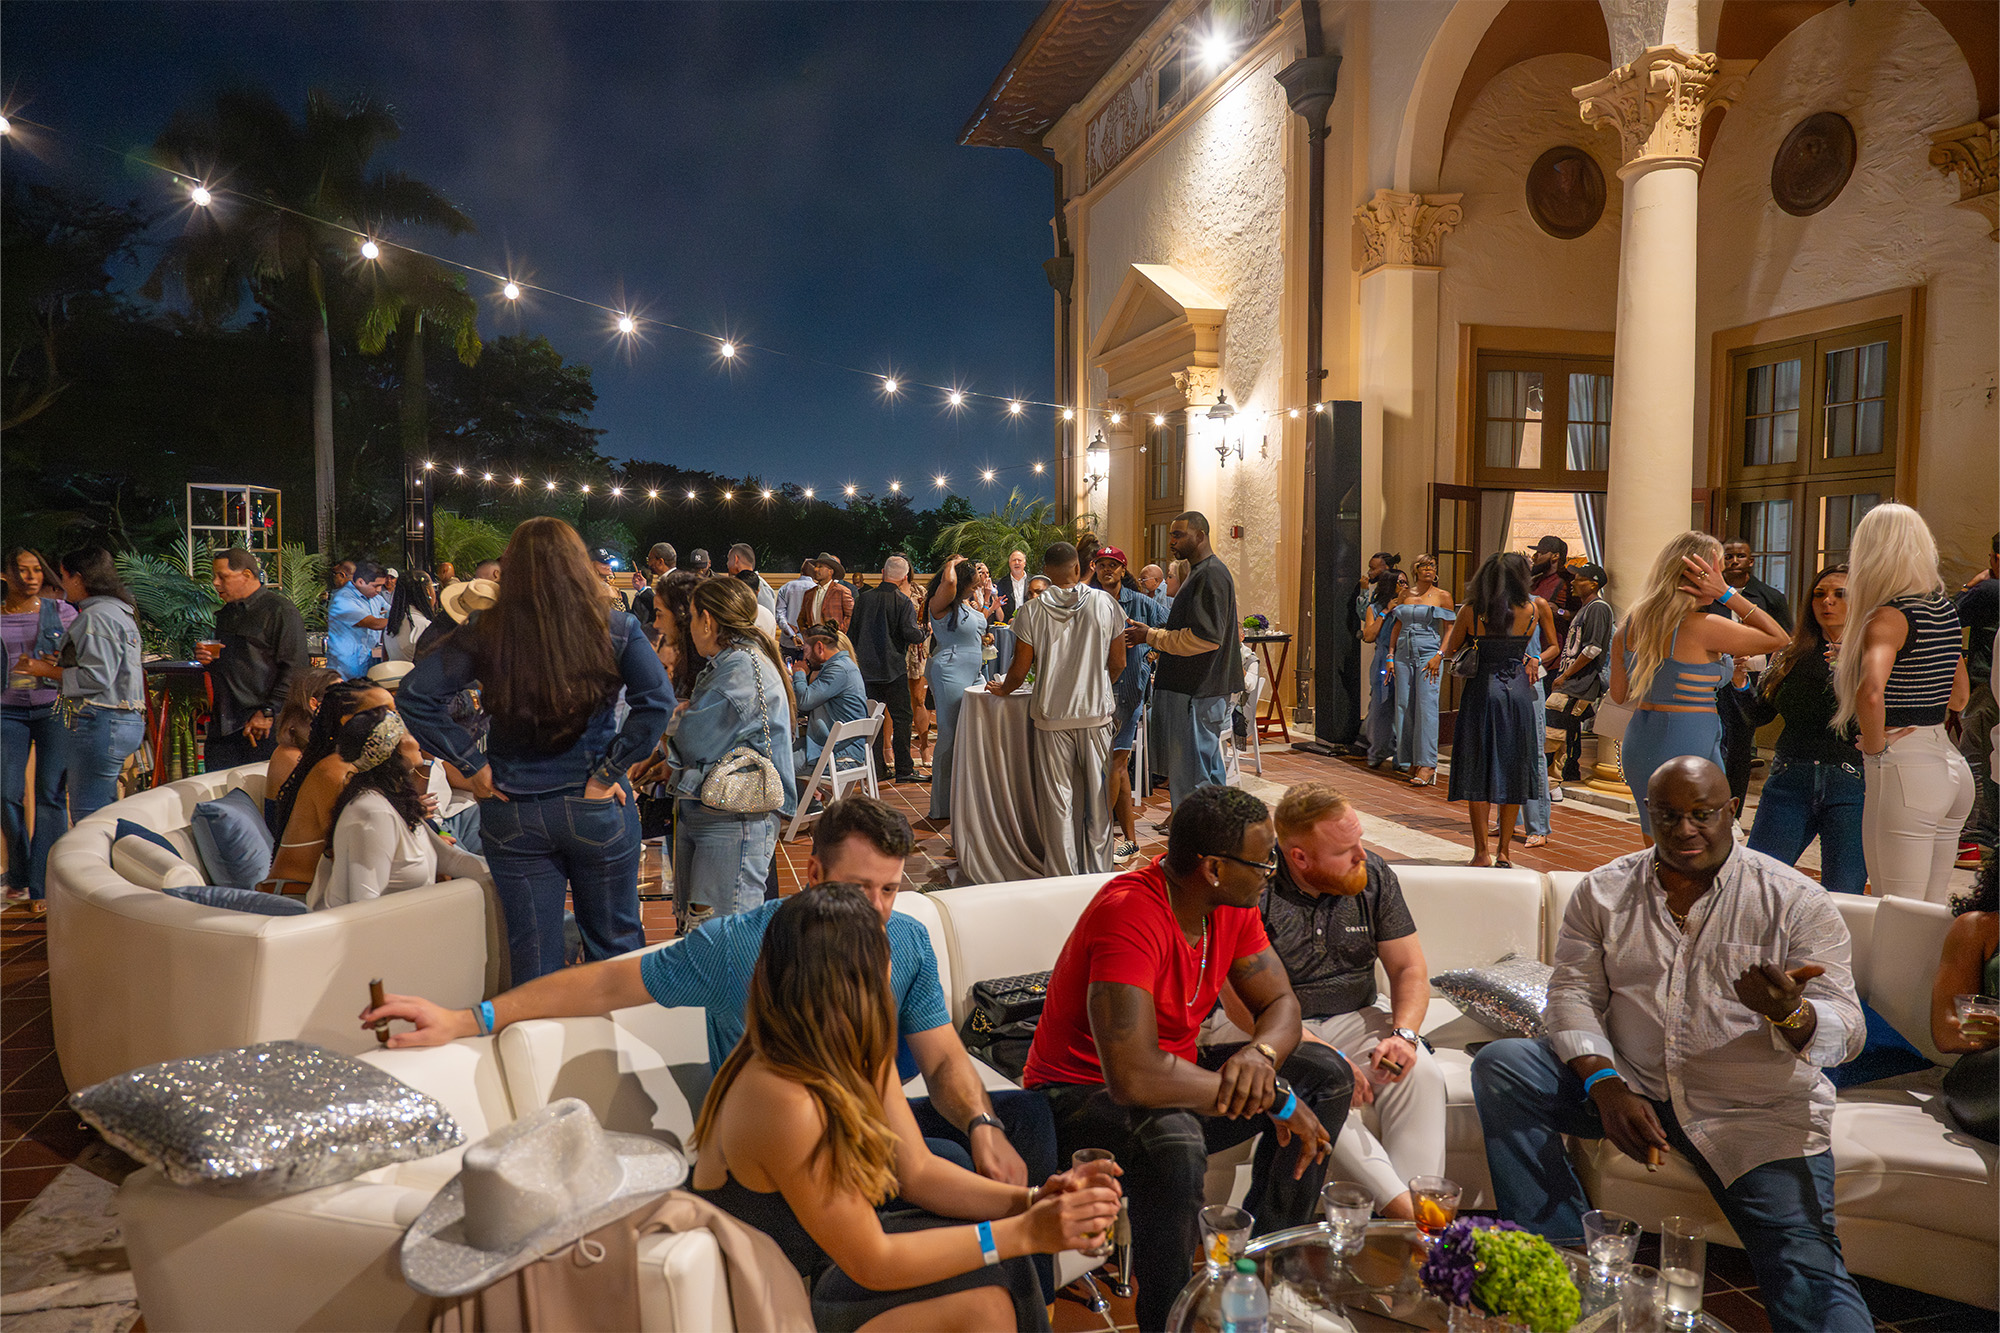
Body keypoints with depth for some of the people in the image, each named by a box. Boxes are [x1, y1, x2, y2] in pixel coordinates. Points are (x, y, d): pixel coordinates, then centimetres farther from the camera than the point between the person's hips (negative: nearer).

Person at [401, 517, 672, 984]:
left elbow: (413, 695, -8)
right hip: (595, 808, -1)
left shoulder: (486, 633, -5)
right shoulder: (614, 628, -8)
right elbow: (657, 701, -19)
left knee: (533, 955, 12)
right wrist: (607, 772, -12)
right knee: (616, 945, 14)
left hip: (512, 817, 1)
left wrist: (472, 766, -5)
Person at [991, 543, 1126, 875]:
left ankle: (1064, 877, 13)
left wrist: (1002, 689, 18)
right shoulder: (1106, 603, -3)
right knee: (1097, 796, 11)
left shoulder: (1032, 611, -7)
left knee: (1058, 800, 7)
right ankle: (1097, 874, 19)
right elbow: (1118, 663, 3)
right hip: (1096, 712, 1)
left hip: (1051, 714, -1)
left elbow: (1020, 670, -3)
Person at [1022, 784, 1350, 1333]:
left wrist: (1260, 1053, -24)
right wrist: (1274, 1097, -30)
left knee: (1328, 1075, 1)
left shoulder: (1231, 906, -6)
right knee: (1174, 1142, -39)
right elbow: (1132, 1077, -40)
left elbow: (1280, 1003, 3)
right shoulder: (1129, 916, -33)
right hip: (1080, 1095, -8)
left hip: (1177, 1069, 9)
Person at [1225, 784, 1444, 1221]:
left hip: (1356, 1017, 4)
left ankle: (1420, 1212, -18)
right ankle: (1400, 1207, -27)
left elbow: (1410, 968, 3)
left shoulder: (1373, 876, -2)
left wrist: (1403, 1033, -18)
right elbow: (1240, 1004, -20)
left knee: (1422, 1074, -23)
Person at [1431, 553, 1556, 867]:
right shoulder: (1536, 607, -1)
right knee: (1512, 773, 9)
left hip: (1480, 692, -1)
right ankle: (1504, 850, 12)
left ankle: (1481, 851, 7)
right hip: (1519, 693, 1)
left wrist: (1438, 659, 26)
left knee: (1477, 771, 5)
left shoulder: (1470, 610, -3)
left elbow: (1449, 653, 7)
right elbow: (1554, 648, 14)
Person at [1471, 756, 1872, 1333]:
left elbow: (1844, 1031, -7)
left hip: (1759, 1112, -2)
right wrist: (1607, 1086, -18)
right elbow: (1572, 993, -1)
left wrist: (1787, 1013, -32)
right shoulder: (1604, 891, 4)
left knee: (1806, 1273, -23)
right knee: (1500, 1064, -17)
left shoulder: (1794, 900, -2)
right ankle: (1564, 1255, -13)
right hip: (1631, 1086, 3)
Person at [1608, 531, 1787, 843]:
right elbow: (1780, 640, -3)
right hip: (1689, 746, -7)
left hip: (1639, 744, 7)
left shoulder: (1631, 624, 5)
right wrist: (1728, 594, -8)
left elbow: (1619, 694, 14)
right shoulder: (1702, 627, -15)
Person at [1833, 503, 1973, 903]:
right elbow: (1960, 696, 21)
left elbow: (1871, 692, -32)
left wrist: (1875, 747, -17)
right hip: (1952, 764, 9)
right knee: (1934, 912, 16)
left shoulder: (1889, 616, -15)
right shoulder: (1946, 611, 10)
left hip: (1904, 769, -9)